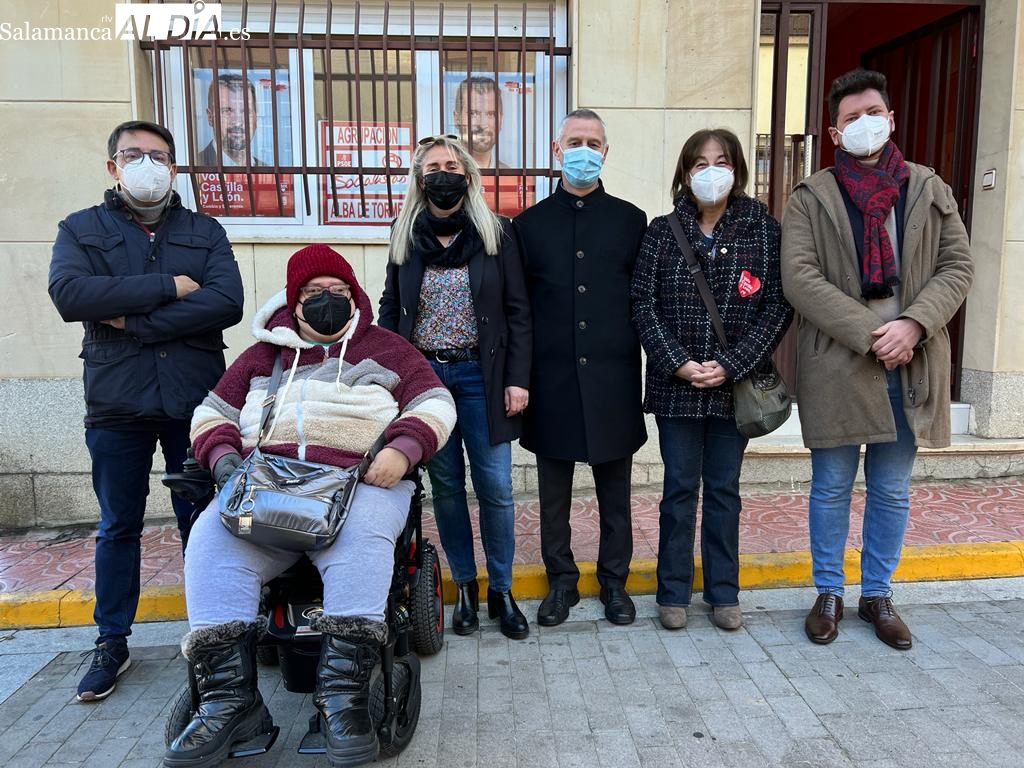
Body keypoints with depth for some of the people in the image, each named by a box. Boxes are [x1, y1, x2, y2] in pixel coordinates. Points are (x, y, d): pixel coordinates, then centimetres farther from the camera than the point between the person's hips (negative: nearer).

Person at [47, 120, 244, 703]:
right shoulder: (81, 230, 7)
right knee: (119, 528, 12)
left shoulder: (206, 233, 8)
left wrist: (133, 320, -13)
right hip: (117, 405, 0)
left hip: (195, 400, 0)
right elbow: (69, 294, -14)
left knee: (201, 523, 9)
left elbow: (228, 303, -10)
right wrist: (168, 287, -16)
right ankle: (113, 642, 27)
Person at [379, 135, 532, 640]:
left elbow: (517, 311, 0)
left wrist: (517, 379, -7)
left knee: (495, 487, 1)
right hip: (424, 375, 2)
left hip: (480, 376, -2)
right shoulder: (405, 237, 6)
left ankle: (501, 590, 19)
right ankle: (465, 585, 25)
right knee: (446, 485, 9)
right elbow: (390, 309, 12)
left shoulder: (496, 234, 0)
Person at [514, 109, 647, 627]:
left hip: (612, 380, 0)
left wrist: (633, 358, -1)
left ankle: (614, 581, 29)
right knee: (554, 495, 11)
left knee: (615, 492, 11)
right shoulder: (531, 222, 6)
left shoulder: (630, 220, 5)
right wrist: (521, 377, -2)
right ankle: (561, 582, 28)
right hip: (552, 380, 1)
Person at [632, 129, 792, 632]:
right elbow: (643, 303, -3)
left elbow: (778, 306, -3)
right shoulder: (663, 231, 2)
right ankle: (673, 592, 22)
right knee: (680, 489, 8)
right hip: (675, 385, 0)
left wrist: (731, 365, -12)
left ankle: (723, 593, 26)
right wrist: (678, 363, -13)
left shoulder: (762, 230, 1)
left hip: (735, 386, 1)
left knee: (724, 490, 12)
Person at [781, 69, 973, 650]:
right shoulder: (811, 199, 0)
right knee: (832, 488, 8)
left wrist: (912, 325, -13)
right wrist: (870, 334, -17)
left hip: (910, 367, 3)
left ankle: (879, 595, 29)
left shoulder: (931, 191, 10)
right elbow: (800, 278, -11)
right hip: (836, 366, -3)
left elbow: (958, 266, 5)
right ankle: (829, 594, 25)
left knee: (893, 492, 12)